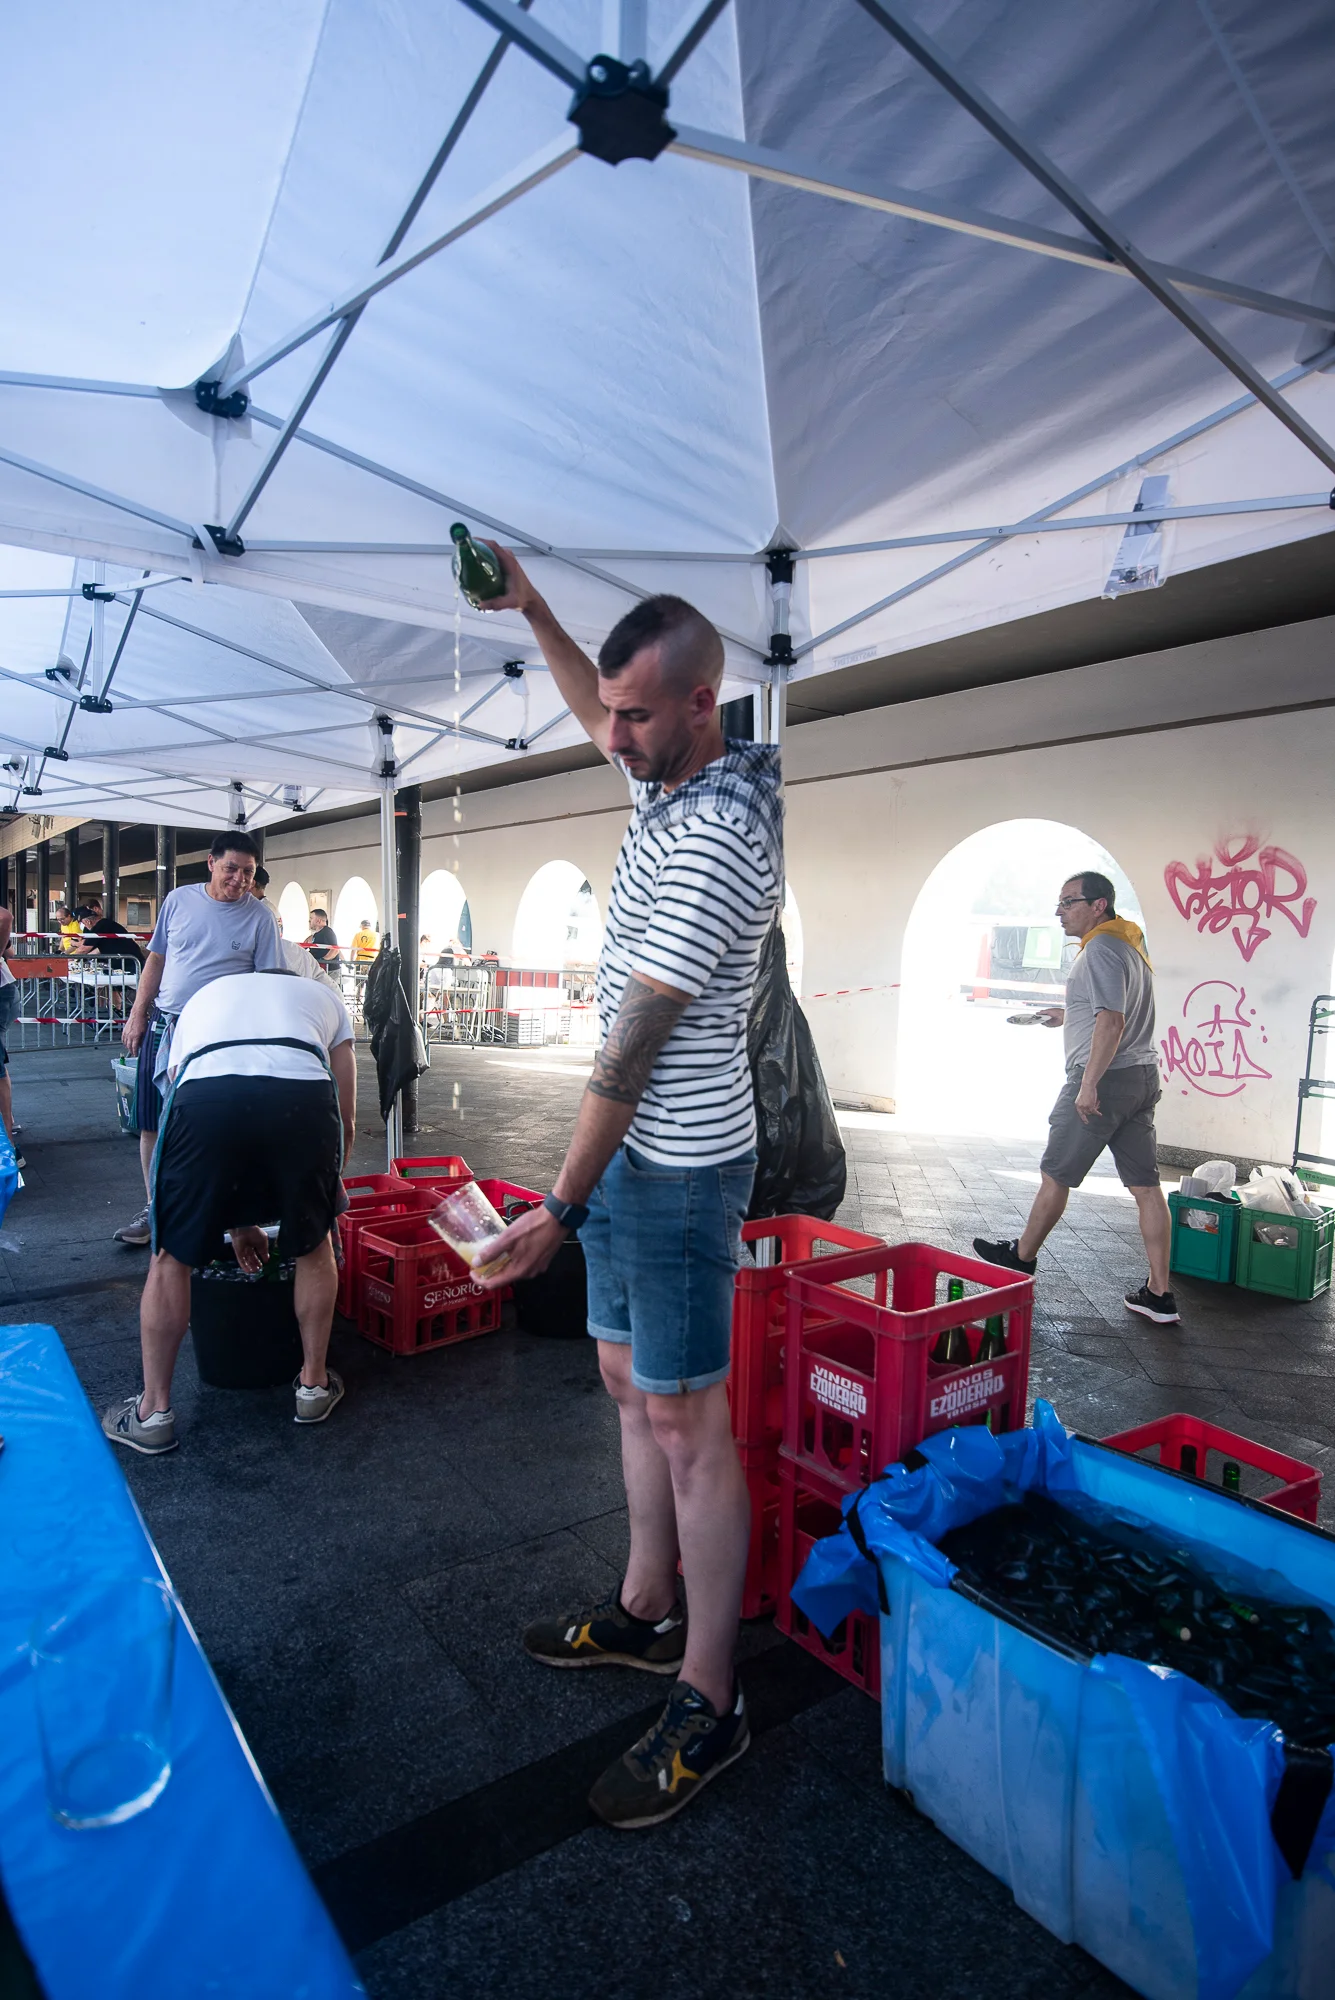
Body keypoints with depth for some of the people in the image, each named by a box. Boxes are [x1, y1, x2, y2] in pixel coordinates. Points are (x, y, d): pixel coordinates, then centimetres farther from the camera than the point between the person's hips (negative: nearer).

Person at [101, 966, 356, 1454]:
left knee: (171, 1256, 23)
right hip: (304, 1096, 0)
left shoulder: (202, 998, 42)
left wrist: (238, 1223, 48)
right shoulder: (324, 997, 38)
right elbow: (345, 1122, 33)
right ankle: (314, 1384, 39)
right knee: (313, 1243, 25)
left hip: (204, 1093, 0)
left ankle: (154, 1411, 34)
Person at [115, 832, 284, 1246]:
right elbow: (156, 960, 12)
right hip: (164, 1023, 4)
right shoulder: (179, 900, 5)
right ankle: (154, 1207, 22)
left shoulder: (260, 917, -5)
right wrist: (138, 1015, 8)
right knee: (152, 1122, 8)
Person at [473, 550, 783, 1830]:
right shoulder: (672, 779, 7)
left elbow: (632, 1050, -23)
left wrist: (559, 1209, -17)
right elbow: (592, 713, 31)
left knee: (687, 1427, 3)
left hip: (677, 1167, -10)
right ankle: (646, 1613, 39)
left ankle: (707, 1702, 22)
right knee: (630, 1388, 19)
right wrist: (530, 608, 22)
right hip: (632, 1150, 10)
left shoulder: (718, 840, -23)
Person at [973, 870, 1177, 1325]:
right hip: (1142, 1077, 10)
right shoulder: (1131, 943, 16)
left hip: (1106, 1078, -10)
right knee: (1146, 1187, 7)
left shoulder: (1101, 949, -14)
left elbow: (1111, 1022, -24)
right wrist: (1070, 1015, 33)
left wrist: (1089, 1084, -25)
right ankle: (1159, 1296, 11)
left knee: (1055, 1175, 7)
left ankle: (1022, 1257, 23)